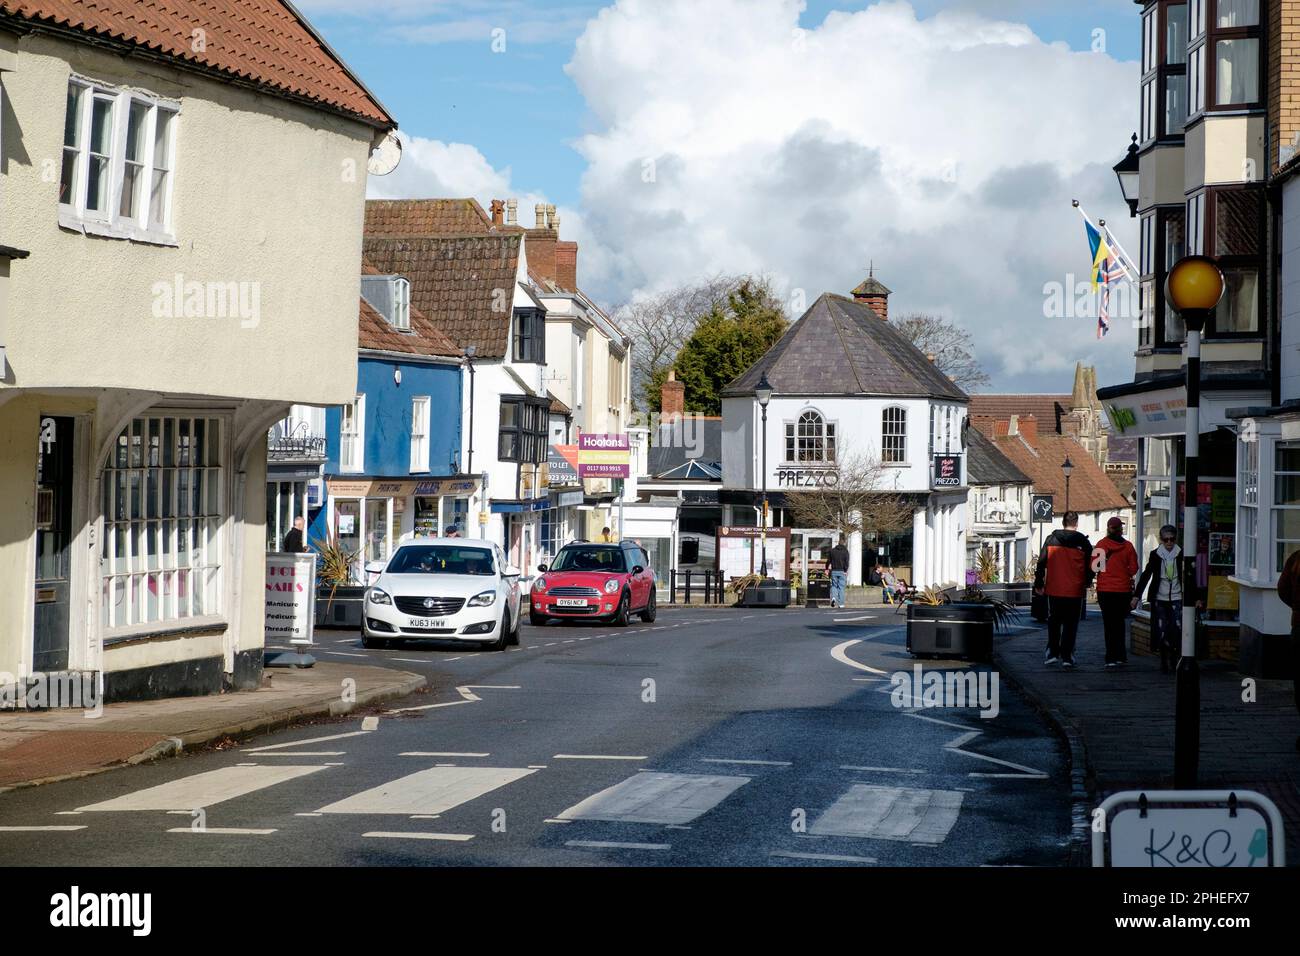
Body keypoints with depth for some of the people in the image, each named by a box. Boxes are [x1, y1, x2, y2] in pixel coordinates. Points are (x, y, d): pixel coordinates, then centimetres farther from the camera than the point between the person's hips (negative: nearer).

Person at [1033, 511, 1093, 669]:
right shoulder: (1083, 543, -3)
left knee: (1054, 622, 15)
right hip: (1075, 591, -1)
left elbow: (1041, 563, 0)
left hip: (1054, 590, 1)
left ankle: (1052, 652, 14)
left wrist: (1038, 583, 8)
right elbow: (1090, 567, 2)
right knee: (1071, 624, 4)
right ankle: (1067, 656, -1)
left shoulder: (1051, 540, -1)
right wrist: (1086, 584, 18)